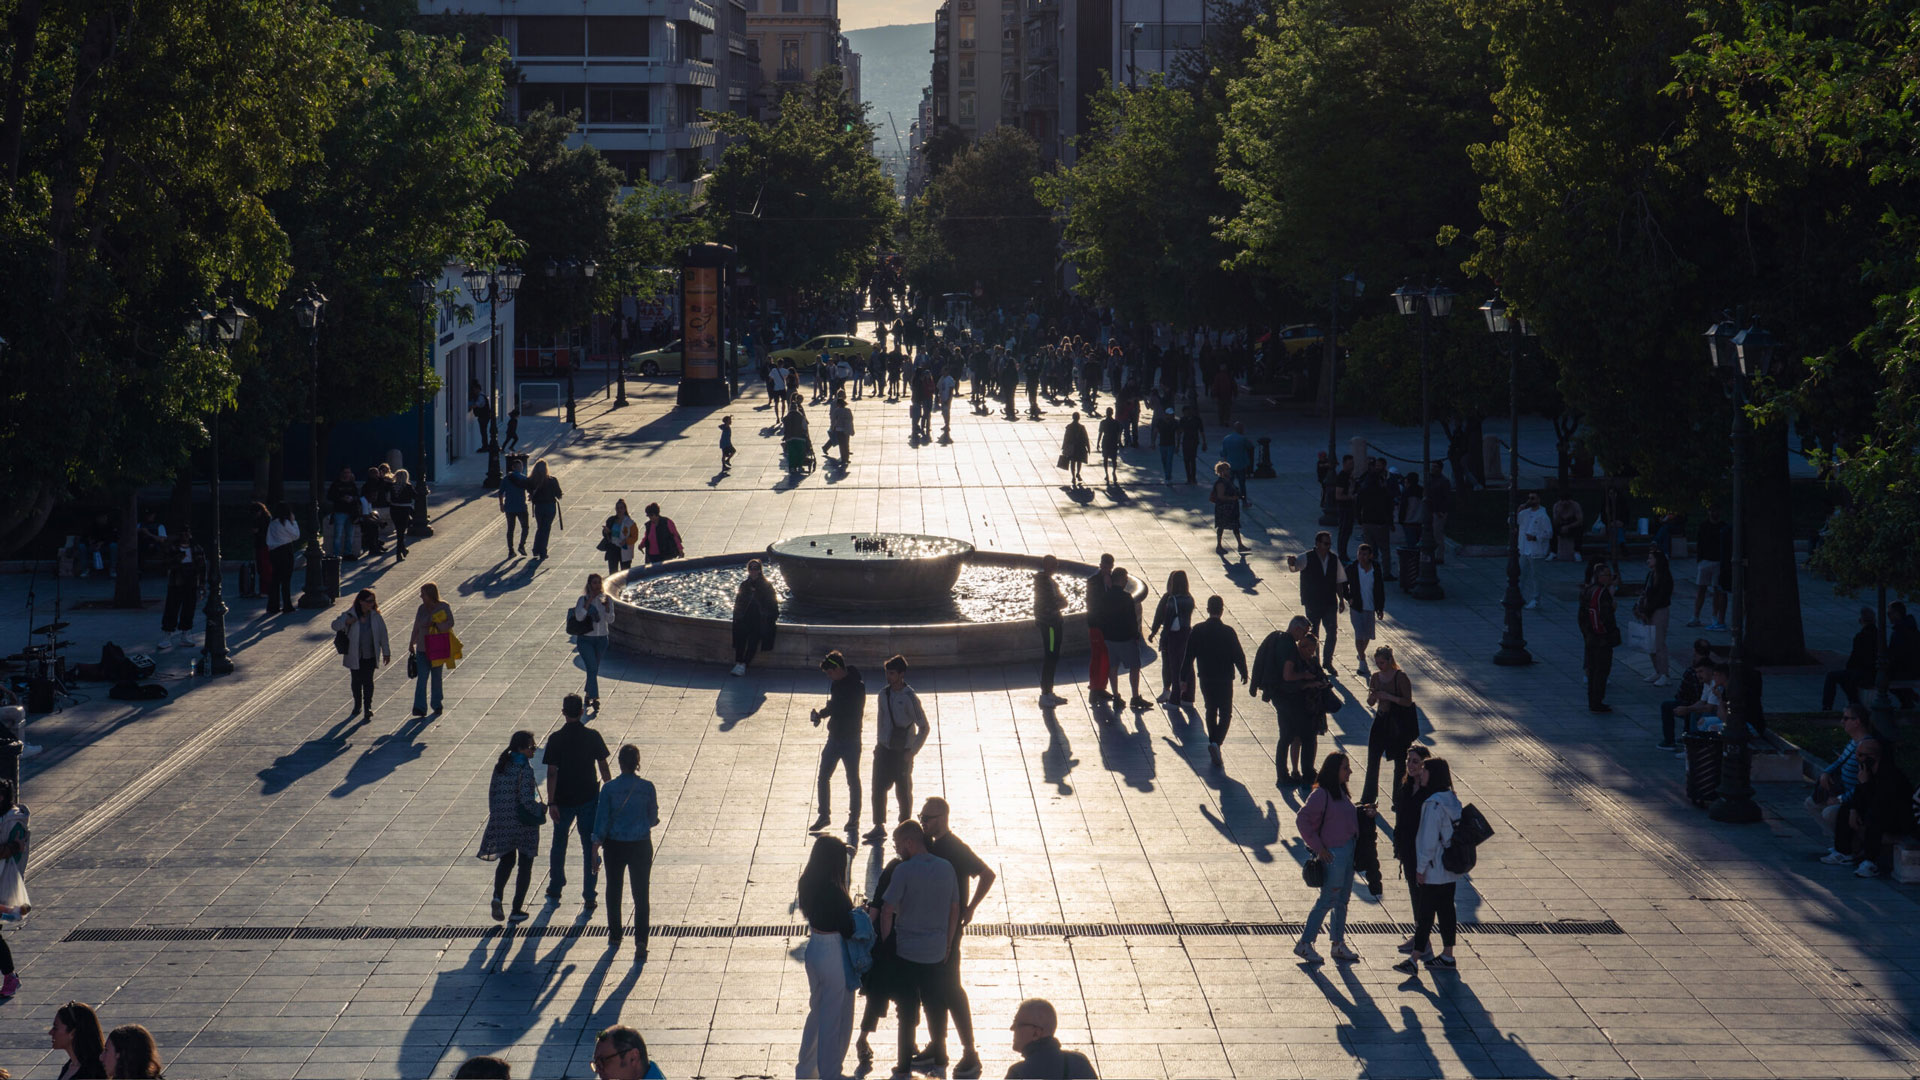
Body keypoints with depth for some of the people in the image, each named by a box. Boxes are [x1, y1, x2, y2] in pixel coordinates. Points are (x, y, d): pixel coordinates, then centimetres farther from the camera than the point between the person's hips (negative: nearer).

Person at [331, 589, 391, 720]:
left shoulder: (376, 616, -3)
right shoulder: (350, 615, -7)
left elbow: (382, 634, 4)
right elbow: (335, 625, -2)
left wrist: (386, 653, 7)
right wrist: (346, 622, -24)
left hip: (370, 655, -1)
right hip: (354, 655, 1)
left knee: (368, 681, -5)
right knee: (356, 680, 13)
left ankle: (368, 708, 0)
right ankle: (357, 706, 32)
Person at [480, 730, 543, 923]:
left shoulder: (501, 766, 1)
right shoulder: (525, 769, -18)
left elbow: (492, 793, 6)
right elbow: (527, 799, -23)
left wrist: (495, 816, 16)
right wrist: (541, 810, -5)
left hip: (502, 822, 5)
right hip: (524, 823, -5)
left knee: (506, 861, 21)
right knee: (525, 866, 9)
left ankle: (497, 896, -2)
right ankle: (517, 910, 10)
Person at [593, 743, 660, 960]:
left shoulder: (609, 788, -11)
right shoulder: (647, 787, -9)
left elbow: (602, 820, -8)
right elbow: (653, 819, 1)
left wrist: (596, 846, 0)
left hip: (615, 846, 0)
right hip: (641, 846, 0)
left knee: (614, 892, 19)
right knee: (641, 895, 3)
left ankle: (614, 937, 32)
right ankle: (640, 943, -9)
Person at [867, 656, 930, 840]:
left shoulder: (910, 697, -12)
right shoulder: (883, 694, 5)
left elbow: (924, 728, -9)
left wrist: (912, 751, -11)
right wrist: (879, 743, 11)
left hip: (902, 752, -5)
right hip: (884, 749, 5)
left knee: (903, 792, 3)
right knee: (878, 788, 0)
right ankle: (879, 826, 9)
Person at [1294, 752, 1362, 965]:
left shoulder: (1340, 792, 10)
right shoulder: (1321, 794, -17)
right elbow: (1302, 819, -20)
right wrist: (1318, 847, -18)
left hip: (1348, 850, 9)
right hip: (1333, 854, -9)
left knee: (1342, 899, 14)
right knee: (1327, 900, -3)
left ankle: (1339, 945, 23)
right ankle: (1304, 944, 6)